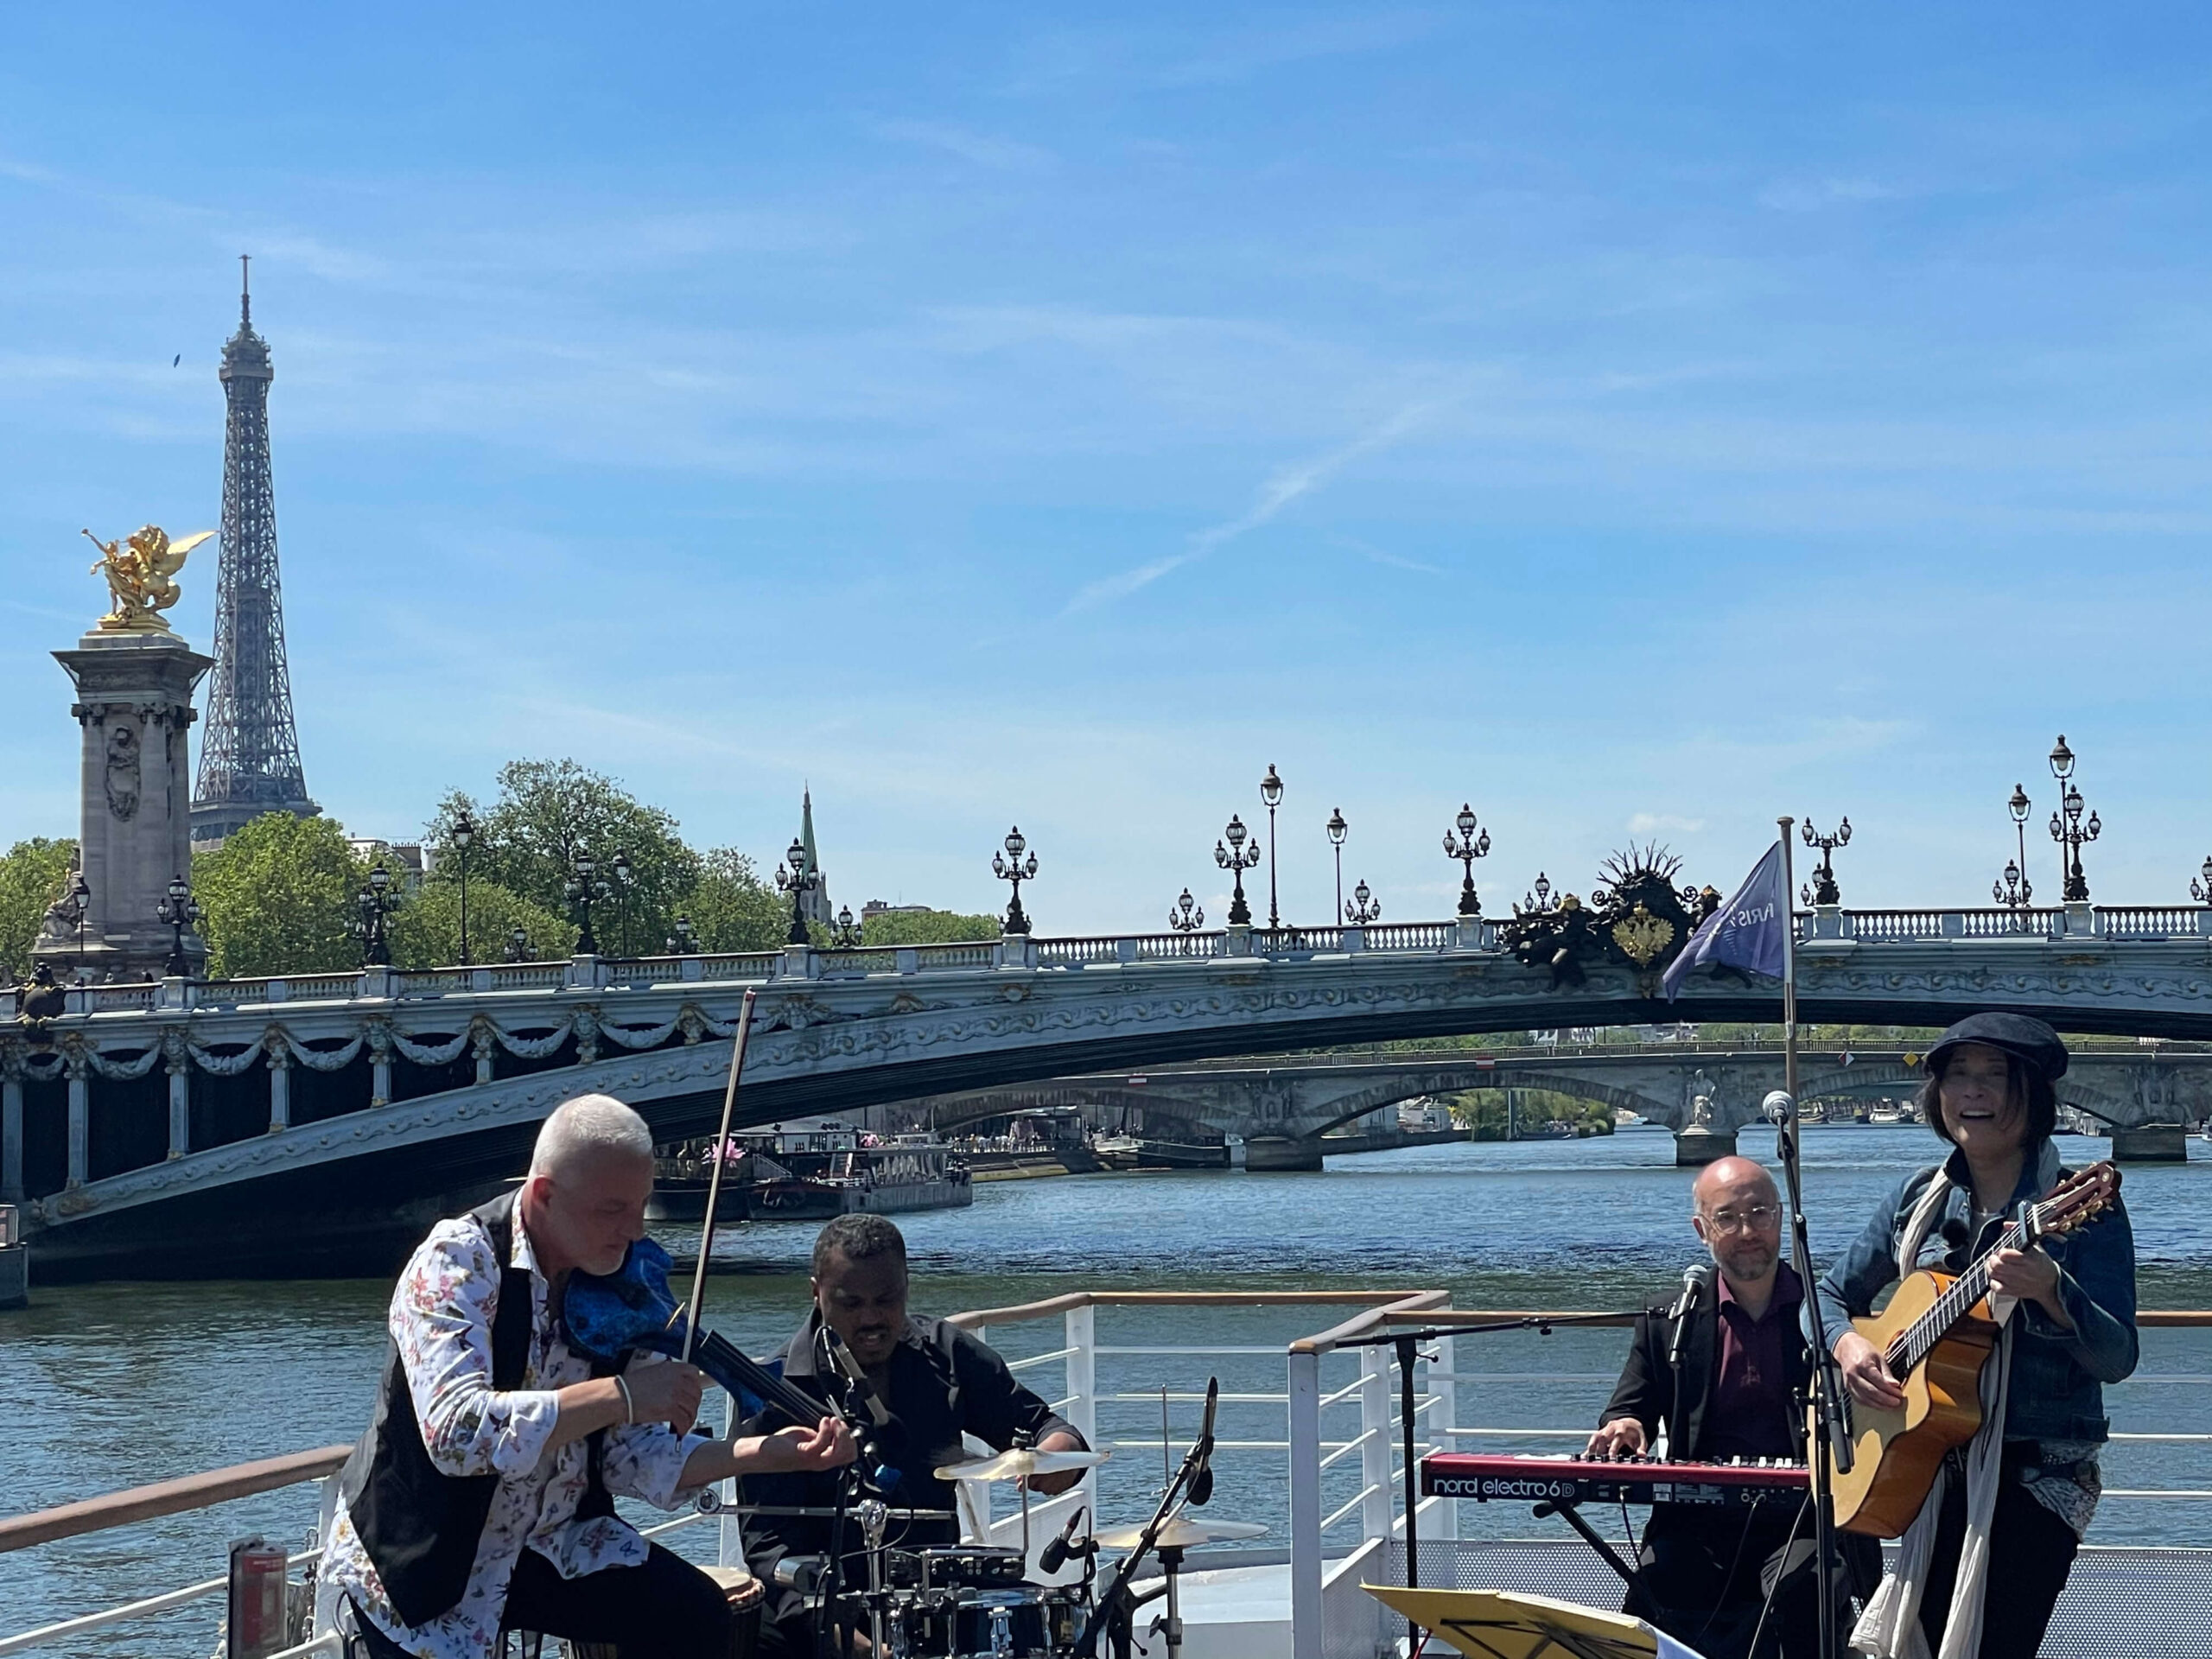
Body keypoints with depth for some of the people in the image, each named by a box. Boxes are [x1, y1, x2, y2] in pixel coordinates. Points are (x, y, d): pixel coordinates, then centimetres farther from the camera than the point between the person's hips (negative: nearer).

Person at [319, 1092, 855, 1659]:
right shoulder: (457, 1263, -20)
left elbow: (633, 1457, -2)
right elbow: (455, 1432, -35)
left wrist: (774, 1452, -15)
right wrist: (623, 1395, -36)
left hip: (549, 1540, 5)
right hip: (422, 1559, -5)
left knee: (692, 1614, -13)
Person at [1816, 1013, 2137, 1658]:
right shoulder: (1920, 1198, 8)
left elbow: (2116, 1359, -15)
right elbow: (1834, 1294, 18)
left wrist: (2050, 1292, -33)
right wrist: (1847, 1344, -4)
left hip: (2037, 1478, -5)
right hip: (1931, 1469, 5)